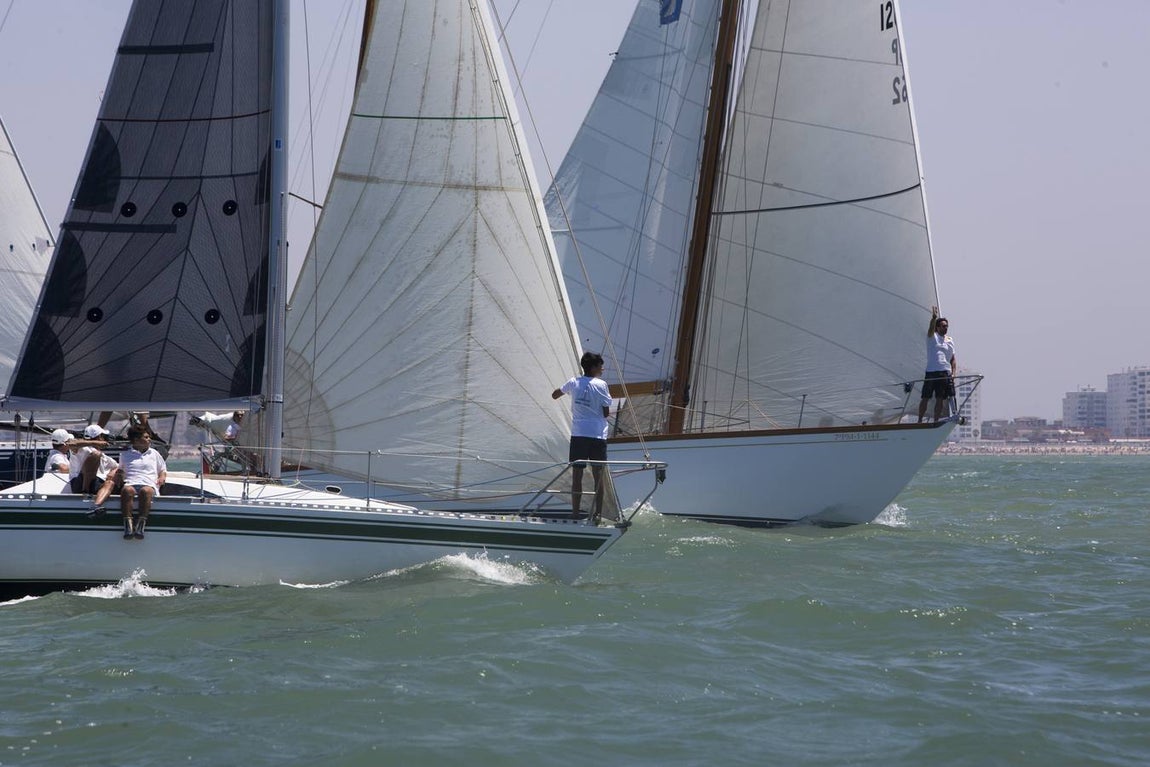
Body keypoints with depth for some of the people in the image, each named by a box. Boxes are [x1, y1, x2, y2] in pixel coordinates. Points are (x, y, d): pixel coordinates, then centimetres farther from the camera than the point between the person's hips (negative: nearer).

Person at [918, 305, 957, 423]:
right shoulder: (932, 337, 4)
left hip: (945, 373, 4)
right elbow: (931, 328, -19)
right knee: (926, 398, -2)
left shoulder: (950, 340, 18)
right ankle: (920, 420, 5)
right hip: (931, 372, -4)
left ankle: (936, 421, 8)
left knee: (940, 399, 3)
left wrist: (954, 372, 5)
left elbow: (953, 359, 19)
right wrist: (934, 318, -38)